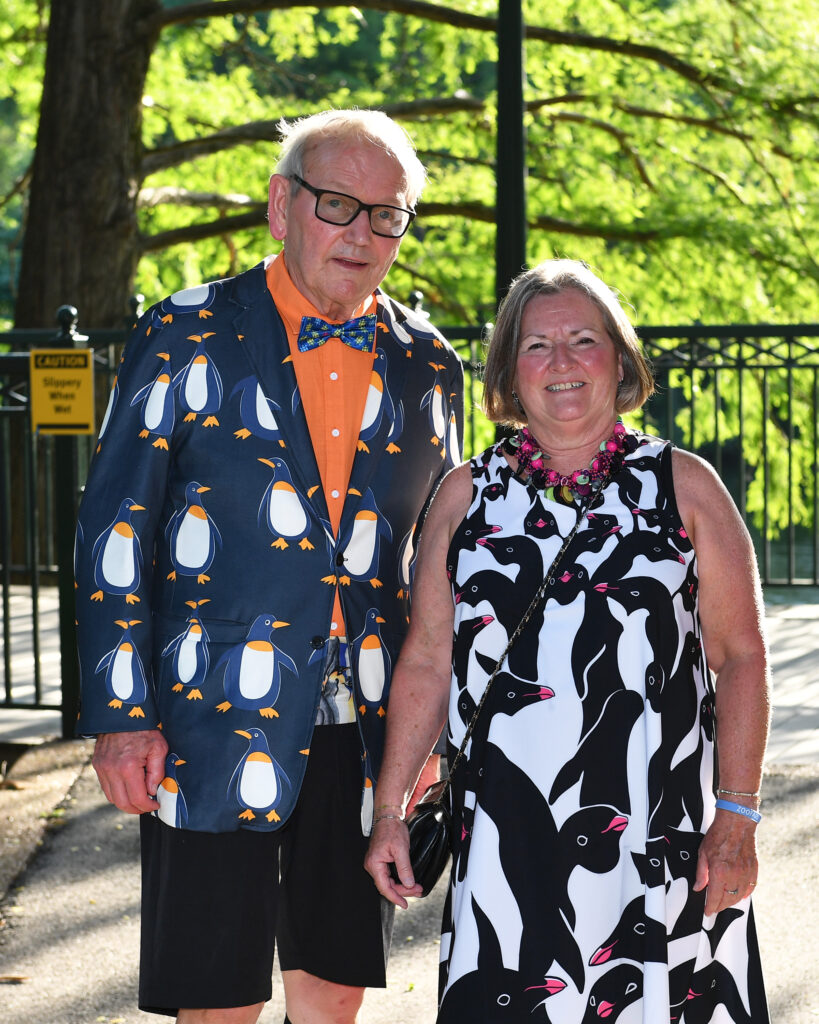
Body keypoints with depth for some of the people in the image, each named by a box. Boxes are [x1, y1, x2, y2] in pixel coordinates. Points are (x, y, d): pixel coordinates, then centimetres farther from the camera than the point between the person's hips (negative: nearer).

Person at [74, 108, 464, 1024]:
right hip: (214, 733, -4)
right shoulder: (185, 340, -1)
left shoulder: (426, 367, 10)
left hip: (365, 737, 4)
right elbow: (115, 534, -3)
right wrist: (119, 716, -9)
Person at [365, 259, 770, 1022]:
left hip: (661, 844, -1)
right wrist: (388, 810, 7)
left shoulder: (682, 487, 4)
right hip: (506, 844, 1)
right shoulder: (467, 495, 9)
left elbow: (741, 657, 2)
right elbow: (426, 665, 10)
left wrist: (736, 817, -5)